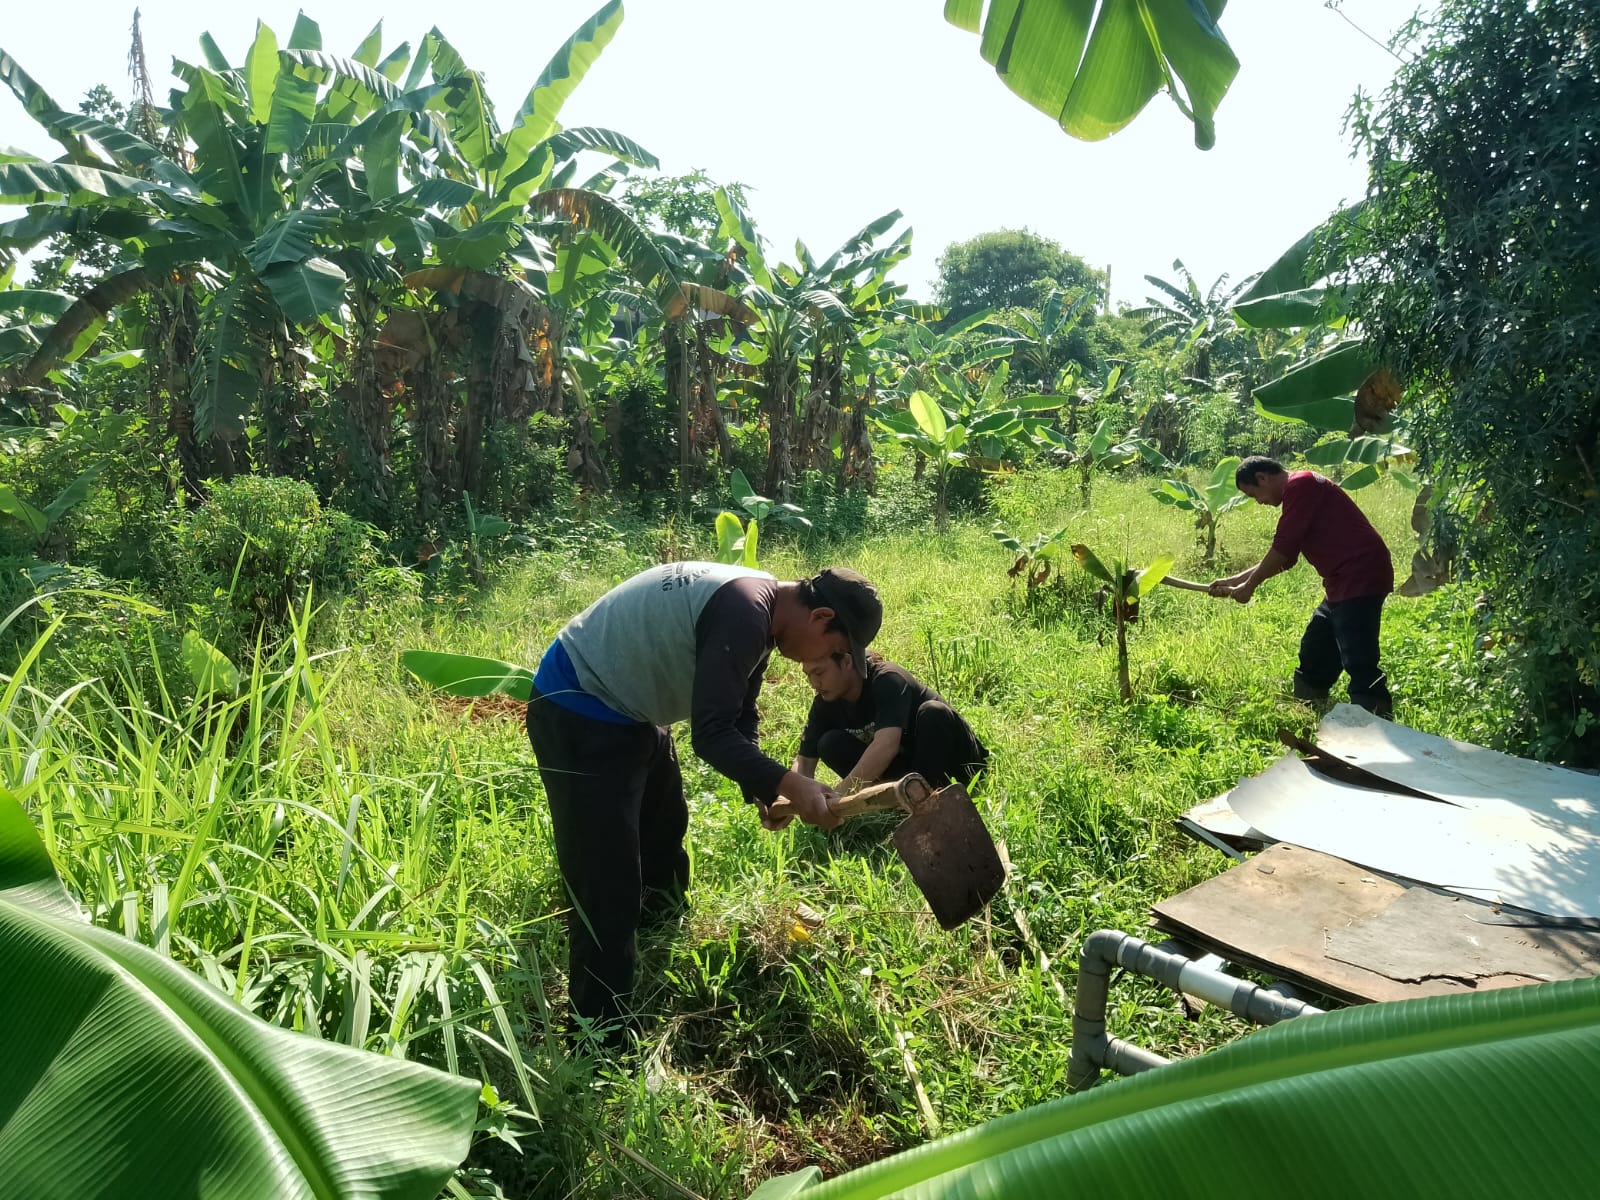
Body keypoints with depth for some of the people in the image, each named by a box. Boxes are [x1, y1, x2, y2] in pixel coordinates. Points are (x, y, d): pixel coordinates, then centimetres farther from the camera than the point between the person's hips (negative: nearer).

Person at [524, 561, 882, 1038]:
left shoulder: (760, 610, 3)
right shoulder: (744, 612, -29)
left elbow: (737, 719, 10)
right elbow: (712, 735, -31)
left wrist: (761, 789, -1)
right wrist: (788, 783, -29)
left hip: (629, 711, 11)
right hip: (579, 714, -11)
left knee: (663, 848, 27)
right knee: (608, 889, -8)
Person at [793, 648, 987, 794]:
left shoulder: (887, 680, -29)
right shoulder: (826, 703, -9)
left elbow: (886, 746, -43)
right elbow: (805, 760, -6)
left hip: (954, 761, -5)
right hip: (905, 764, 5)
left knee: (933, 712, -35)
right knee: (830, 744, -15)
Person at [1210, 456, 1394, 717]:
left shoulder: (1299, 485, -11)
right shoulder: (1300, 489, 20)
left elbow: (1282, 549, -14)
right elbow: (1283, 559, 23)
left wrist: (1249, 586, -2)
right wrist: (1233, 581, 22)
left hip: (1360, 578, -11)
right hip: (1345, 582, 11)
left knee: (1359, 664, -13)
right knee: (1314, 656, 19)